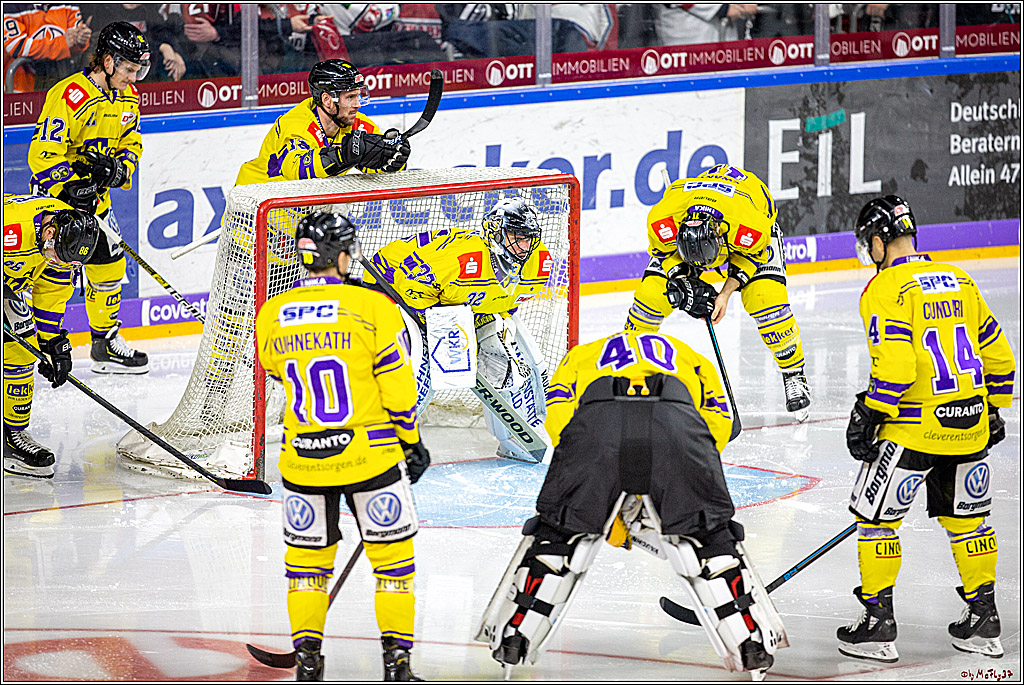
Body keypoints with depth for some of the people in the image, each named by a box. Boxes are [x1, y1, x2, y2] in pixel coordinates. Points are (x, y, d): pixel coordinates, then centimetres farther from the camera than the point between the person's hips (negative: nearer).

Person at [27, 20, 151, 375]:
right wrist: (72, 188, -30)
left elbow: (131, 142, 13)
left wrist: (120, 168, -8)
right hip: (56, 191, -8)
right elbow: (42, 155, -25)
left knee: (109, 263, 12)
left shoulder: (128, 97, 2)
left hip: (94, 194, 8)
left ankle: (105, 343, 25)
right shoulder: (69, 96, -24)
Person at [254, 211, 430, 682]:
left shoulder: (270, 316, 0)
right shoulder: (373, 307, -10)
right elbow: (398, 388, -7)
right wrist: (412, 443, 6)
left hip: (302, 458, 3)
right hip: (370, 450, -3)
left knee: (306, 555, 16)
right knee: (392, 553, 10)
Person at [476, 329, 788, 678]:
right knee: (709, 538, 20)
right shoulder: (692, 361, 42)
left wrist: (607, 510, 23)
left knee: (558, 531, 21)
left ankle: (514, 638, 20)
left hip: (594, 422, 0)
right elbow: (717, 420, 23)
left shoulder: (578, 357, 41)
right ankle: (751, 644, 17)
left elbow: (558, 414, 20)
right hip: (676, 423, 0)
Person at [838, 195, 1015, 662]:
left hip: (915, 429, -7)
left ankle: (878, 623, 7)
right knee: (967, 519, 18)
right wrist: (992, 410, 25)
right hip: (971, 426, 7)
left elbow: (895, 366, -21)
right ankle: (983, 622, 22)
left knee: (876, 515, 6)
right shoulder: (959, 281, 11)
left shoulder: (885, 290, -11)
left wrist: (868, 415, -10)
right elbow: (997, 355, 15)